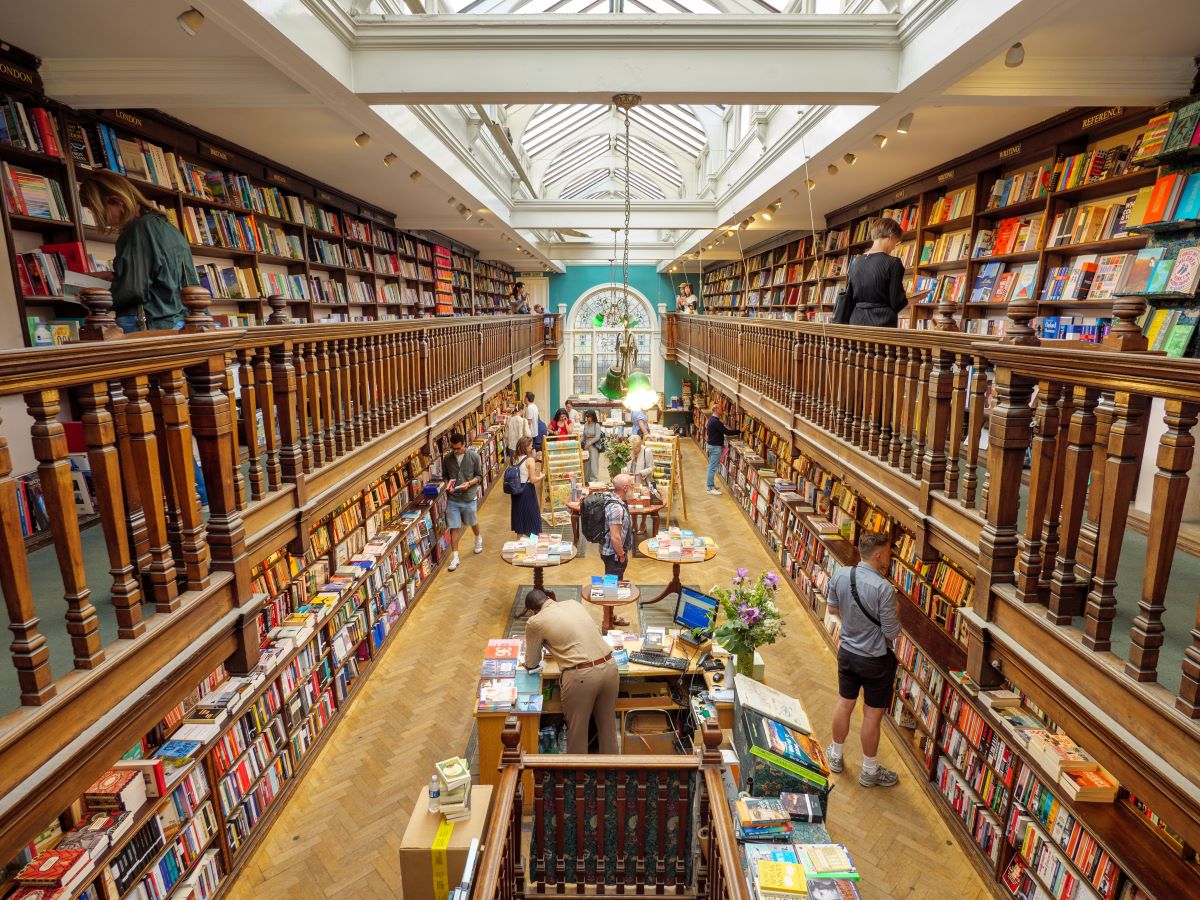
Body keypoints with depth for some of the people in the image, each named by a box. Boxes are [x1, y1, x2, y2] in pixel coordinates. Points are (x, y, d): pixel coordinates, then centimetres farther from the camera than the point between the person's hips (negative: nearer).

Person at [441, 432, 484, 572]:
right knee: (454, 528, 2)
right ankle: (455, 557, 10)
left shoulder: (474, 457, -10)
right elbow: (445, 476, 9)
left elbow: (479, 476, -4)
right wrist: (447, 486, -11)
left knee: (473, 523, 21)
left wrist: (469, 483, -22)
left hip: (469, 498, -1)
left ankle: (478, 539, 52)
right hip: (452, 499, 1)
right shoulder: (447, 458, -3)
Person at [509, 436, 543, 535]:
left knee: (519, 513, 16)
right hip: (527, 490, -7)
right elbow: (533, 480, -18)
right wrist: (541, 476, 1)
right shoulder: (530, 460, -17)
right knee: (531, 515, 6)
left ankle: (520, 538, 26)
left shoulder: (516, 459, 3)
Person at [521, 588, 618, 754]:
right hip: (609, 666, 5)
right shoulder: (574, 604, 15)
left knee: (577, 730, 17)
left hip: (581, 676, -5)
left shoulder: (535, 622, 1)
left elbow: (531, 663, 12)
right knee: (608, 724, 23)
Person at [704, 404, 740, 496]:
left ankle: (711, 484, 26)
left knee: (711, 466, 17)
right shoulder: (715, 421, -23)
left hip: (712, 445, 11)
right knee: (713, 467, -6)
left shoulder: (712, 419, 10)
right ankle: (711, 488, -3)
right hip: (715, 446, -11)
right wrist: (740, 431, -21)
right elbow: (726, 432, -24)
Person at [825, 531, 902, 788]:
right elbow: (892, 633, -19)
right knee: (872, 715, 12)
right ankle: (870, 771, 31)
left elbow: (833, 608, 5)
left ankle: (836, 756, 41)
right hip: (876, 660, -5)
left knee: (844, 704, 22)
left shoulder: (840, 575, -11)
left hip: (847, 652, 5)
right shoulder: (884, 588, -28)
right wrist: (895, 614, -1)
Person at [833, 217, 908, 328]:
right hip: (882, 323, -6)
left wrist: (844, 324, 19)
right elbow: (896, 303, -7)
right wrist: (906, 299, 14)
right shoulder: (892, 263, -8)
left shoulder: (856, 262, 10)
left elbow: (848, 300, 12)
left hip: (856, 322, 6)